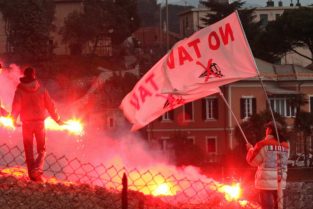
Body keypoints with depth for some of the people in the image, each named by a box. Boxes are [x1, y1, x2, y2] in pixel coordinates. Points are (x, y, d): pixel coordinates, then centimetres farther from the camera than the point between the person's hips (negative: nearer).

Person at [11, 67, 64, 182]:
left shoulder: (20, 90, -1)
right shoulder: (41, 90, 1)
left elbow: (16, 105, -14)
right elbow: (50, 105, 4)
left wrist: (14, 119, -19)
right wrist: (57, 119, 13)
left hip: (26, 123, 0)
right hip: (39, 122, 0)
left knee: (29, 150, 10)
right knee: (41, 149, 9)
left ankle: (32, 174, 7)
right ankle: (37, 169, -15)